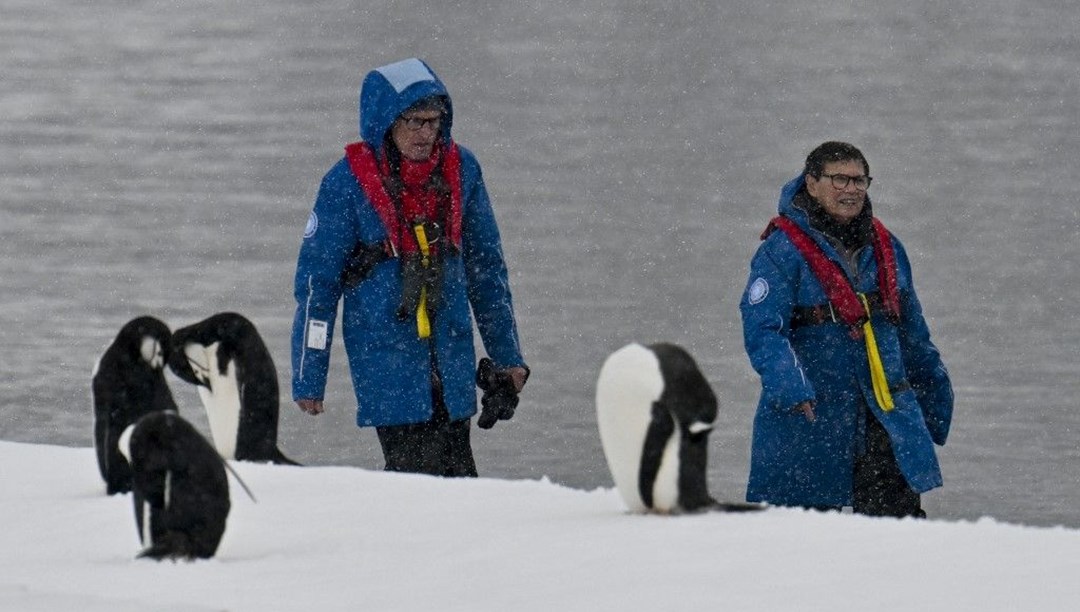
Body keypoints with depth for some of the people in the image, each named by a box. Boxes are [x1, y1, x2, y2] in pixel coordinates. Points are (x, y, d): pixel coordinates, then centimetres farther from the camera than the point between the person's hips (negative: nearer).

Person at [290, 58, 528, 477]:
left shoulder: (460, 170, 5)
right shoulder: (349, 182, -7)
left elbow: (486, 268, 16)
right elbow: (317, 281, -2)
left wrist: (506, 356, 17)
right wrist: (308, 378, -2)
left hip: (452, 357, 4)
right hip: (386, 359, -4)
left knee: (458, 476, 3)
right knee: (416, 474, -12)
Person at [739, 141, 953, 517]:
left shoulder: (886, 248, 14)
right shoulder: (782, 251, -5)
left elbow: (913, 336, 25)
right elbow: (762, 331, -15)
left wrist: (935, 398, 30)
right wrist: (792, 389, -30)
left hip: (886, 413, 4)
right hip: (808, 416, -4)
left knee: (901, 512, -8)